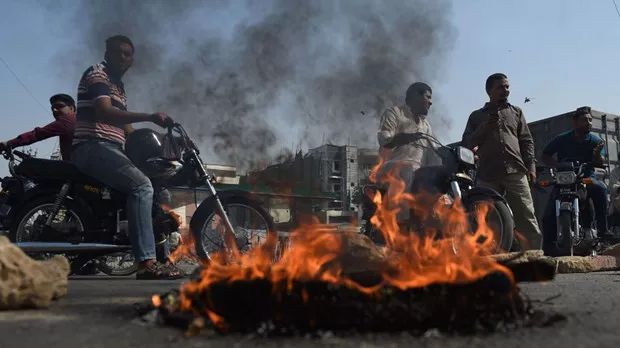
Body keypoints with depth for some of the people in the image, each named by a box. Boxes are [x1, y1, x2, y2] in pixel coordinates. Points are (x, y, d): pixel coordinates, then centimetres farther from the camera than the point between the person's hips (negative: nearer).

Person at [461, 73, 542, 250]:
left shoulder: (516, 112, 22)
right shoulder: (477, 116, 20)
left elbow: (526, 141, 16)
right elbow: (466, 143, 11)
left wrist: (531, 166, 3)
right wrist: (485, 127, -3)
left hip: (516, 171, 0)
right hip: (488, 175, 0)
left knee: (527, 219, -8)